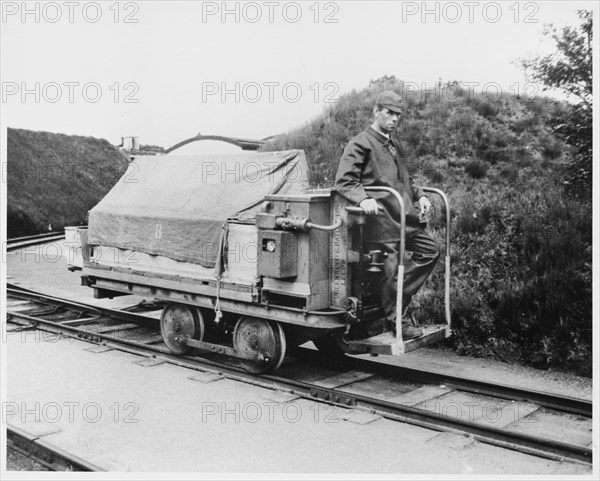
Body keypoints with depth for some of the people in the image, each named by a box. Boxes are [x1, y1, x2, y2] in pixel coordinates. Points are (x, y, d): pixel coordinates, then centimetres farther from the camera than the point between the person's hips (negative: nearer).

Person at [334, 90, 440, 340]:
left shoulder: (394, 145, 23)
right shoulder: (360, 144, -4)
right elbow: (344, 181, -13)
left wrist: (419, 196, 15)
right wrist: (363, 199, -30)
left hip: (405, 216, 9)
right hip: (381, 218, -9)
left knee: (430, 252, 8)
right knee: (391, 268, -5)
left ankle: (396, 298, 15)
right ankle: (396, 321, 10)